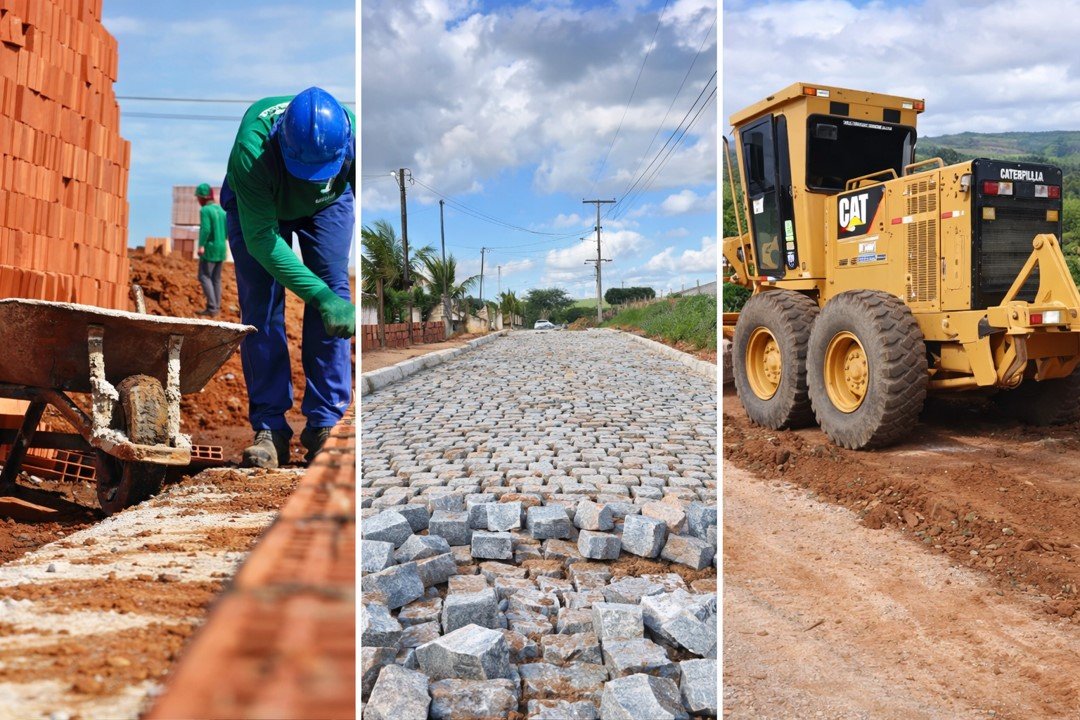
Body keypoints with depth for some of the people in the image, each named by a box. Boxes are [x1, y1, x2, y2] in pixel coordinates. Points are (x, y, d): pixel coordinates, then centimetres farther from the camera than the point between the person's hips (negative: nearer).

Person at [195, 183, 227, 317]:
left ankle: (212, 307, -12)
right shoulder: (221, 210, 11)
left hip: (210, 249, -8)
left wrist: (201, 245, -20)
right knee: (216, 278, 10)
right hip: (221, 249, 8)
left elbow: (205, 229, -22)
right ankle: (216, 307, 10)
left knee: (204, 276, -4)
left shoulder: (205, 210, -12)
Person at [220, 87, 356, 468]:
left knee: (334, 290, -14)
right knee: (260, 304, -11)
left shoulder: (355, 137, -37)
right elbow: (261, 237, -38)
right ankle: (269, 429, -5)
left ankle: (324, 423, -8)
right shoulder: (251, 151, -42)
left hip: (329, 204, 1)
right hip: (257, 205, -1)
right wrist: (320, 295, -44)